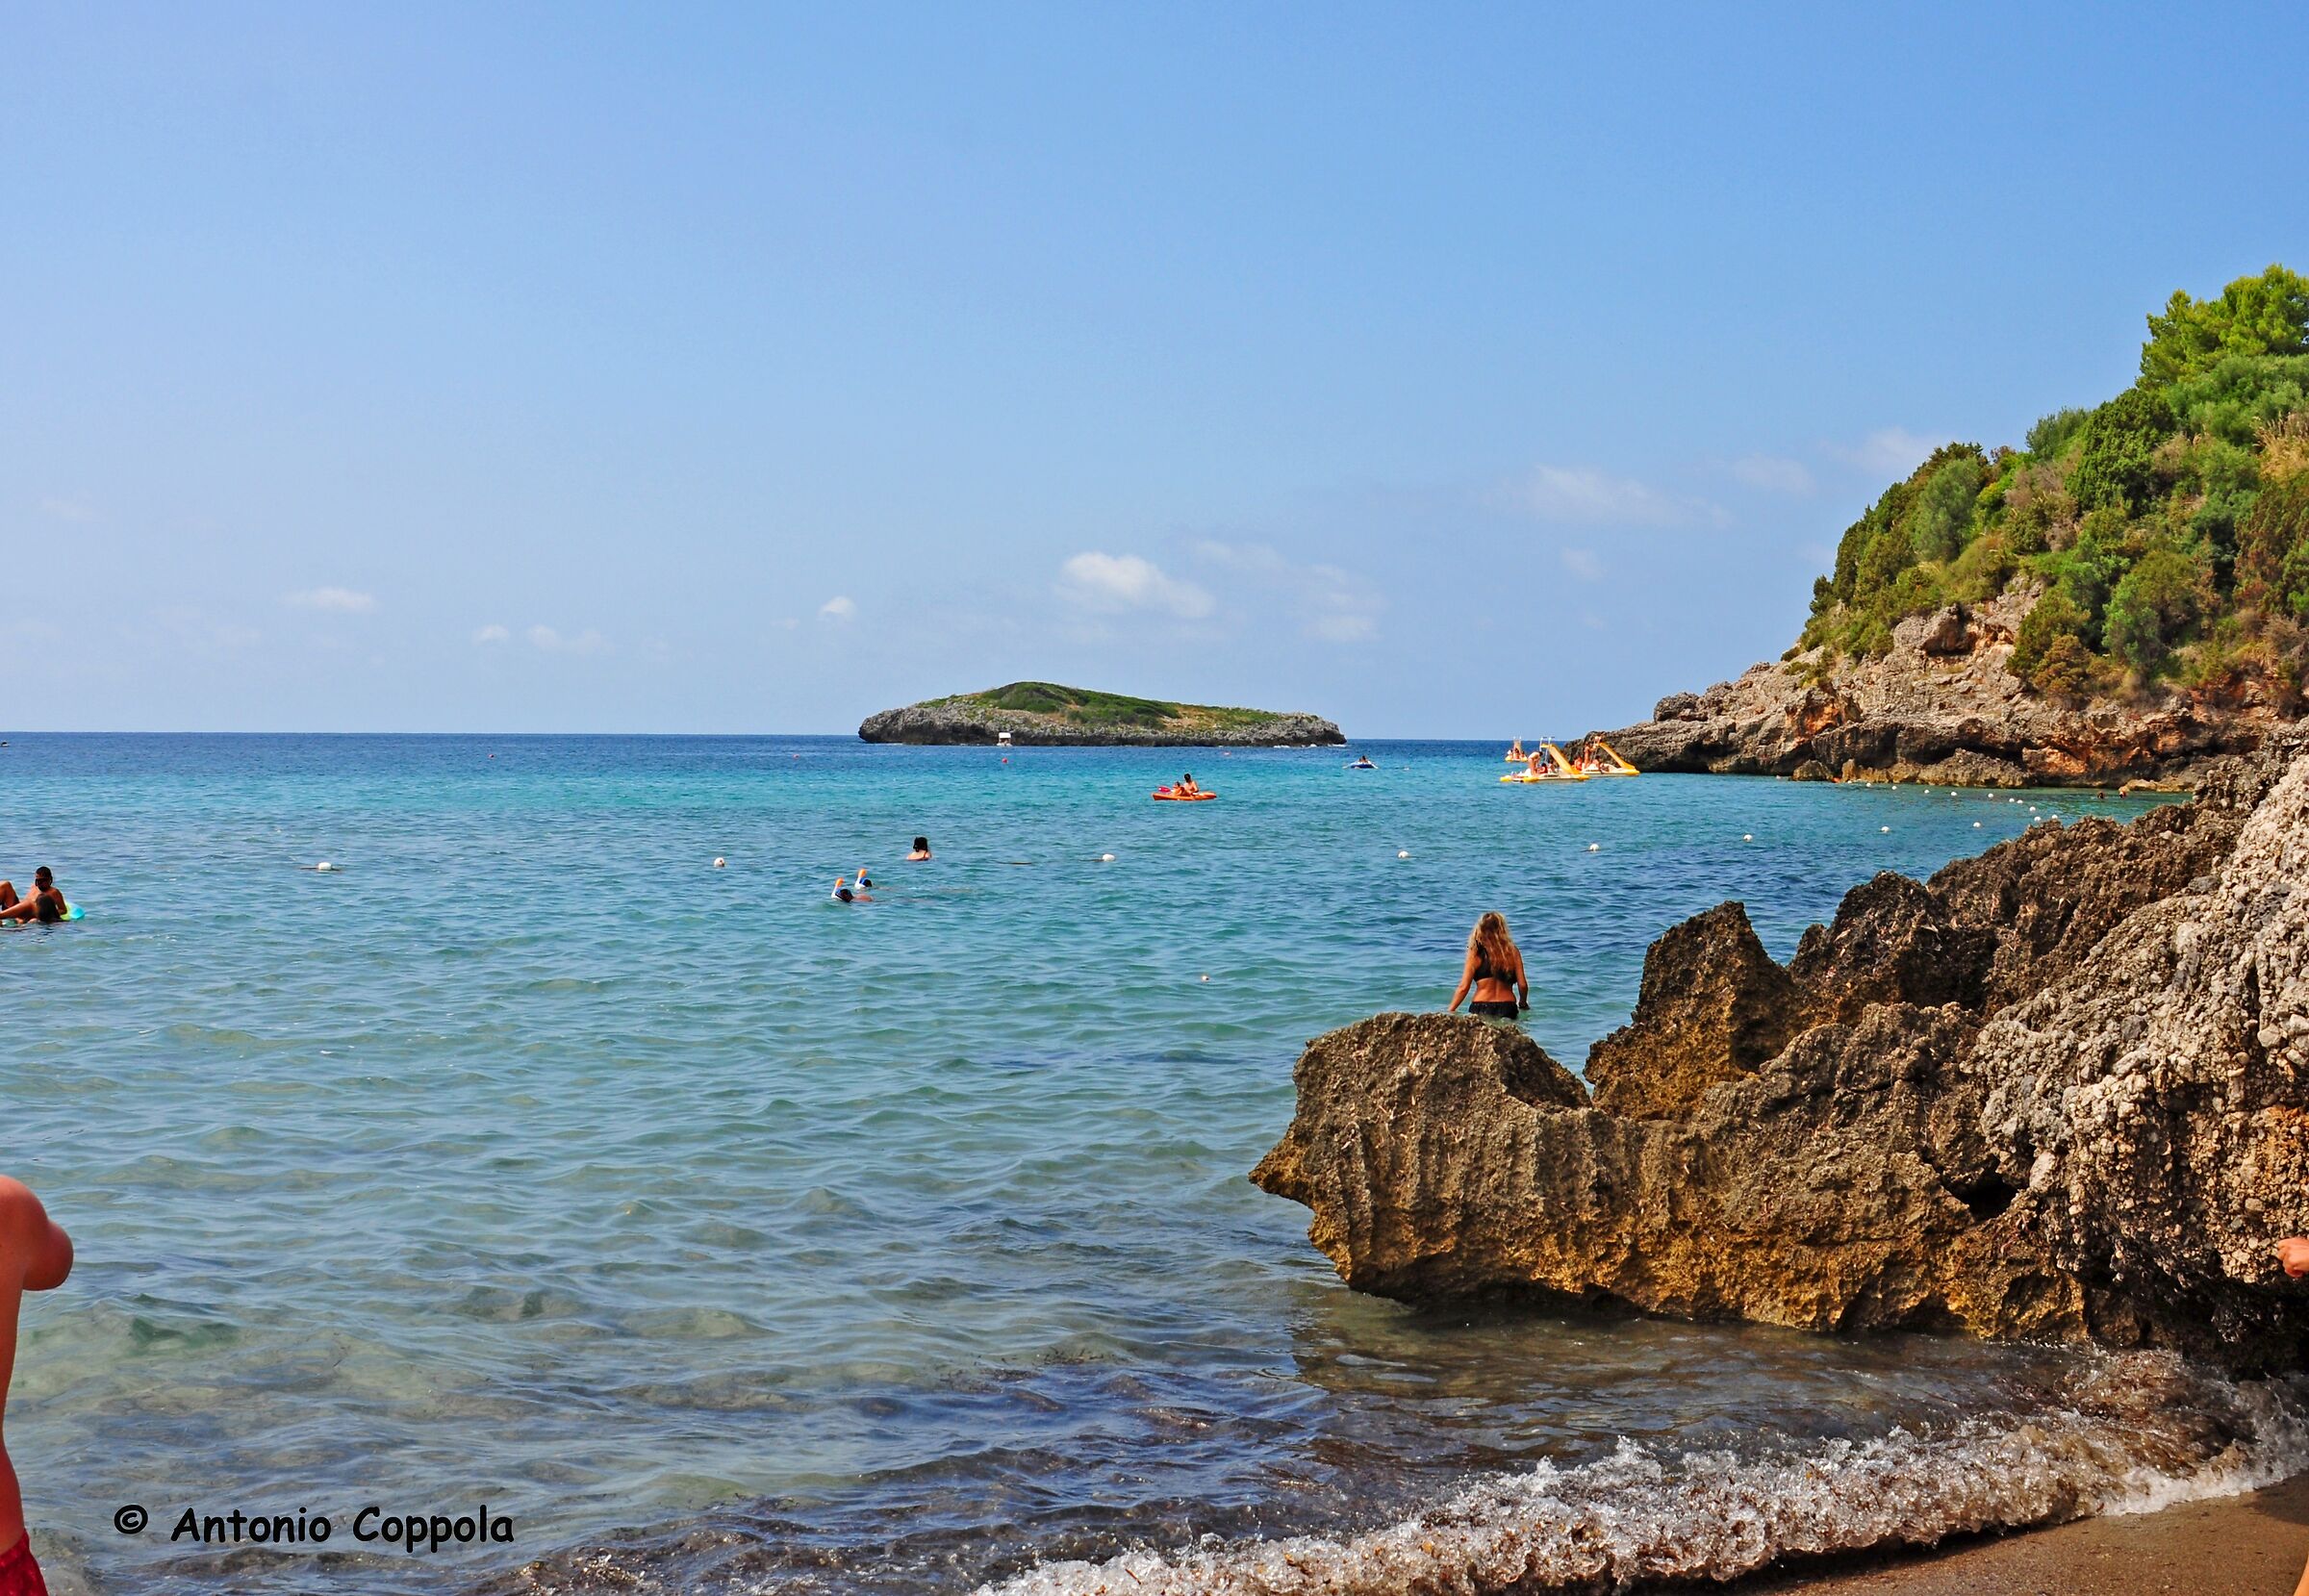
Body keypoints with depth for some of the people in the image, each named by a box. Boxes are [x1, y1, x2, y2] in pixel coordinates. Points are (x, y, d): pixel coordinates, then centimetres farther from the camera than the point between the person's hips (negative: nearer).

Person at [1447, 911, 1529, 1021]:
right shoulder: (1513, 952, 9)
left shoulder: (1476, 953, 4)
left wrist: (1450, 1011, 11)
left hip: (1481, 1008, -1)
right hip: (1508, 1008, 1)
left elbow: (1463, 987, 2)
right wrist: (1523, 1004, 29)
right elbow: (1523, 985, 9)